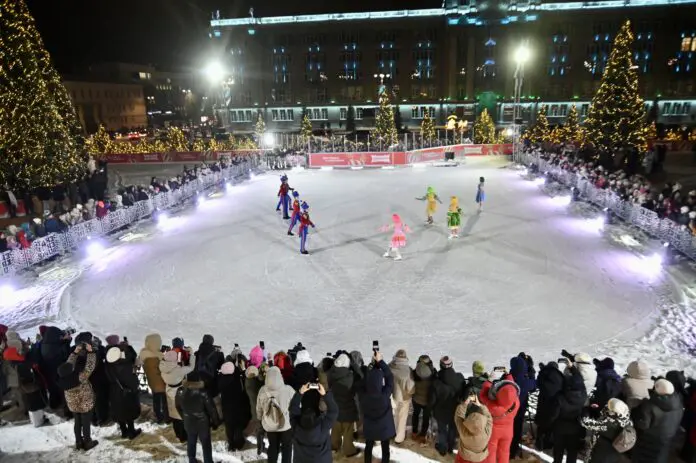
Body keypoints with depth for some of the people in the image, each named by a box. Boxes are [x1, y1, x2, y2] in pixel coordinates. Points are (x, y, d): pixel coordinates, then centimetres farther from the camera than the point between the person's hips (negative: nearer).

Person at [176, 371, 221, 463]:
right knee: (206, 444, 15)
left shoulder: (180, 391, -15)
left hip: (188, 423, 4)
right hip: (202, 423, -4)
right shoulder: (203, 392, -27)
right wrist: (215, 422, -2)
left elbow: (178, 407, 3)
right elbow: (211, 409, -18)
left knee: (191, 443, 24)